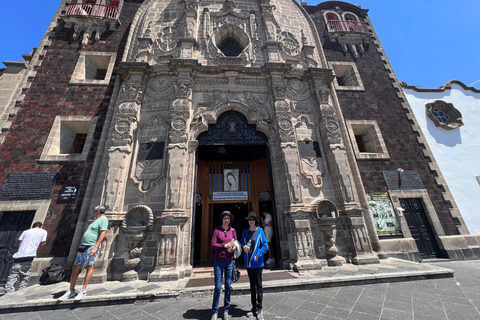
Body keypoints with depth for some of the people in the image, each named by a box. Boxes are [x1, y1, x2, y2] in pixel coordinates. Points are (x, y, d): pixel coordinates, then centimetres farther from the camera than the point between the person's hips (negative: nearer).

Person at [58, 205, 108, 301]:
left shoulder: (103, 219, -10)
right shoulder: (96, 220, 22)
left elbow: (103, 233, -20)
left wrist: (95, 247, -25)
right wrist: (81, 246, 24)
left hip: (91, 246, -10)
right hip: (83, 246, 10)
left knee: (89, 267, -6)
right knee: (75, 268, 10)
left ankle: (83, 291, 2)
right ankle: (71, 291, 22)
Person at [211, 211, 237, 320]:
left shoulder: (233, 230, 5)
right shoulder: (217, 230, -4)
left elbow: (236, 244, 10)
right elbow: (213, 244, -9)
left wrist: (234, 247, -12)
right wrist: (225, 245, -18)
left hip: (229, 261, 3)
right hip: (218, 261, -3)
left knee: (228, 286, 9)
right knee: (218, 287, 1)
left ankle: (226, 311, 25)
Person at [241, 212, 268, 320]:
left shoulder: (260, 231, -11)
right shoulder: (246, 231, 2)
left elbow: (265, 246, -10)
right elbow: (242, 242, 12)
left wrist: (258, 255, -18)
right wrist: (244, 246, -10)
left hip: (257, 262, -4)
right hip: (248, 262, 5)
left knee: (258, 285, 5)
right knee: (252, 285, 18)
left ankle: (259, 309, 21)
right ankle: (254, 307, 32)